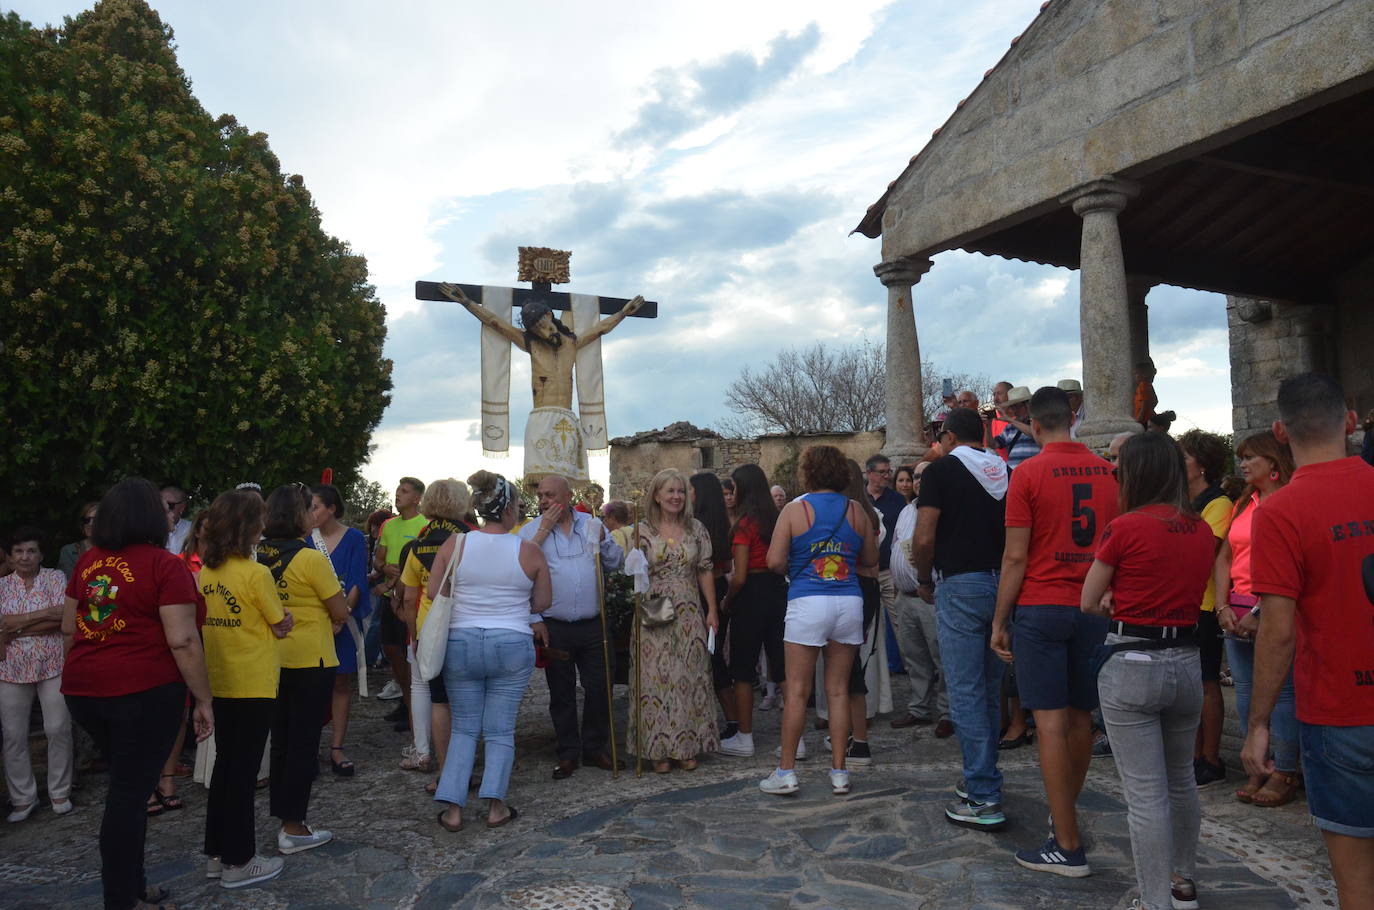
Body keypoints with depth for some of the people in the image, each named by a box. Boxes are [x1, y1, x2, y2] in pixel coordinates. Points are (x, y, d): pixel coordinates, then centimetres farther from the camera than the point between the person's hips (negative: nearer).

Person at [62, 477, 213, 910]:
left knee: (126, 785, 22)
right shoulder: (164, 564, -12)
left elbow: (68, 627, 17)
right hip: (144, 690, -7)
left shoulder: (87, 562, 8)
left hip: (83, 690, 7)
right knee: (130, 793, 3)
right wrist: (203, 699, -9)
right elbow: (182, 641, -16)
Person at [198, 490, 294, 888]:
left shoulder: (206, 572, 3)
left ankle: (216, 854, 26)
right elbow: (283, 624, -8)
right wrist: (277, 617, 10)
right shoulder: (256, 573, -18)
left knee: (225, 764, 17)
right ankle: (238, 862, 12)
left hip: (219, 683, 7)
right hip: (252, 685, -7)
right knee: (244, 769, 3)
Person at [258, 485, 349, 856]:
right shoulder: (311, 558, -18)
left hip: (272, 657, 7)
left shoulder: (258, 556, 0)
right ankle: (294, 828, 9)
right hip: (310, 659, -7)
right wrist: (331, 619, 9)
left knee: (281, 738, 17)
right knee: (304, 741, 2)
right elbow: (341, 613, -14)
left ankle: (283, 812, 28)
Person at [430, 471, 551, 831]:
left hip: (461, 643, 2)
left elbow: (434, 592, -1)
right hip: (513, 644, -1)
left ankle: (453, 809, 13)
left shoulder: (454, 544, -6)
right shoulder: (529, 551, -8)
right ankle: (496, 806, 10)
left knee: (464, 728, 15)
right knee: (500, 731, 11)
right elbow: (542, 603, 0)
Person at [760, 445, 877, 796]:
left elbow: (775, 561, -8)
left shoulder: (794, 510, -4)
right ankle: (839, 772, 14)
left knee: (797, 691, 3)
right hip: (849, 603, 3)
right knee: (839, 690, 10)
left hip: (807, 603, -3)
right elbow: (871, 559, 16)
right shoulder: (856, 511, 6)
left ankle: (786, 771, 8)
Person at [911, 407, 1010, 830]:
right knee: (989, 691, 16)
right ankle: (982, 781, 27)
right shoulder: (1004, 472, 11)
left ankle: (984, 799, 0)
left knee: (966, 693, -2)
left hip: (961, 585, -6)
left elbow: (924, 538, -12)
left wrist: (924, 581, 3)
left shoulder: (942, 469, -5)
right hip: (1002, 585, 7)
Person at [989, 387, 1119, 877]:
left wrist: (1000, 621, -3)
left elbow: (1016, 556, -10)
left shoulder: (1028, 473, -9)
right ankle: (1066, 812, 31)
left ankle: (1068, 846, 1)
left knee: (1051, 722, -2)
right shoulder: (1105, 471, 6)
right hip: (1093, 607, 6)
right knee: (1080, 716, 15)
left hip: (1041, 607, -5)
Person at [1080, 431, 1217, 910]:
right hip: (1187, 663, 7)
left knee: (1145, 793, 0)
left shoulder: (1126, 527, -12)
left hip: (1132, 666, -7)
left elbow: (1088, 602, -4)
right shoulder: (1201, 530, 4)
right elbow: (1194, 593, 12)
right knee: (1181, 780, 23)